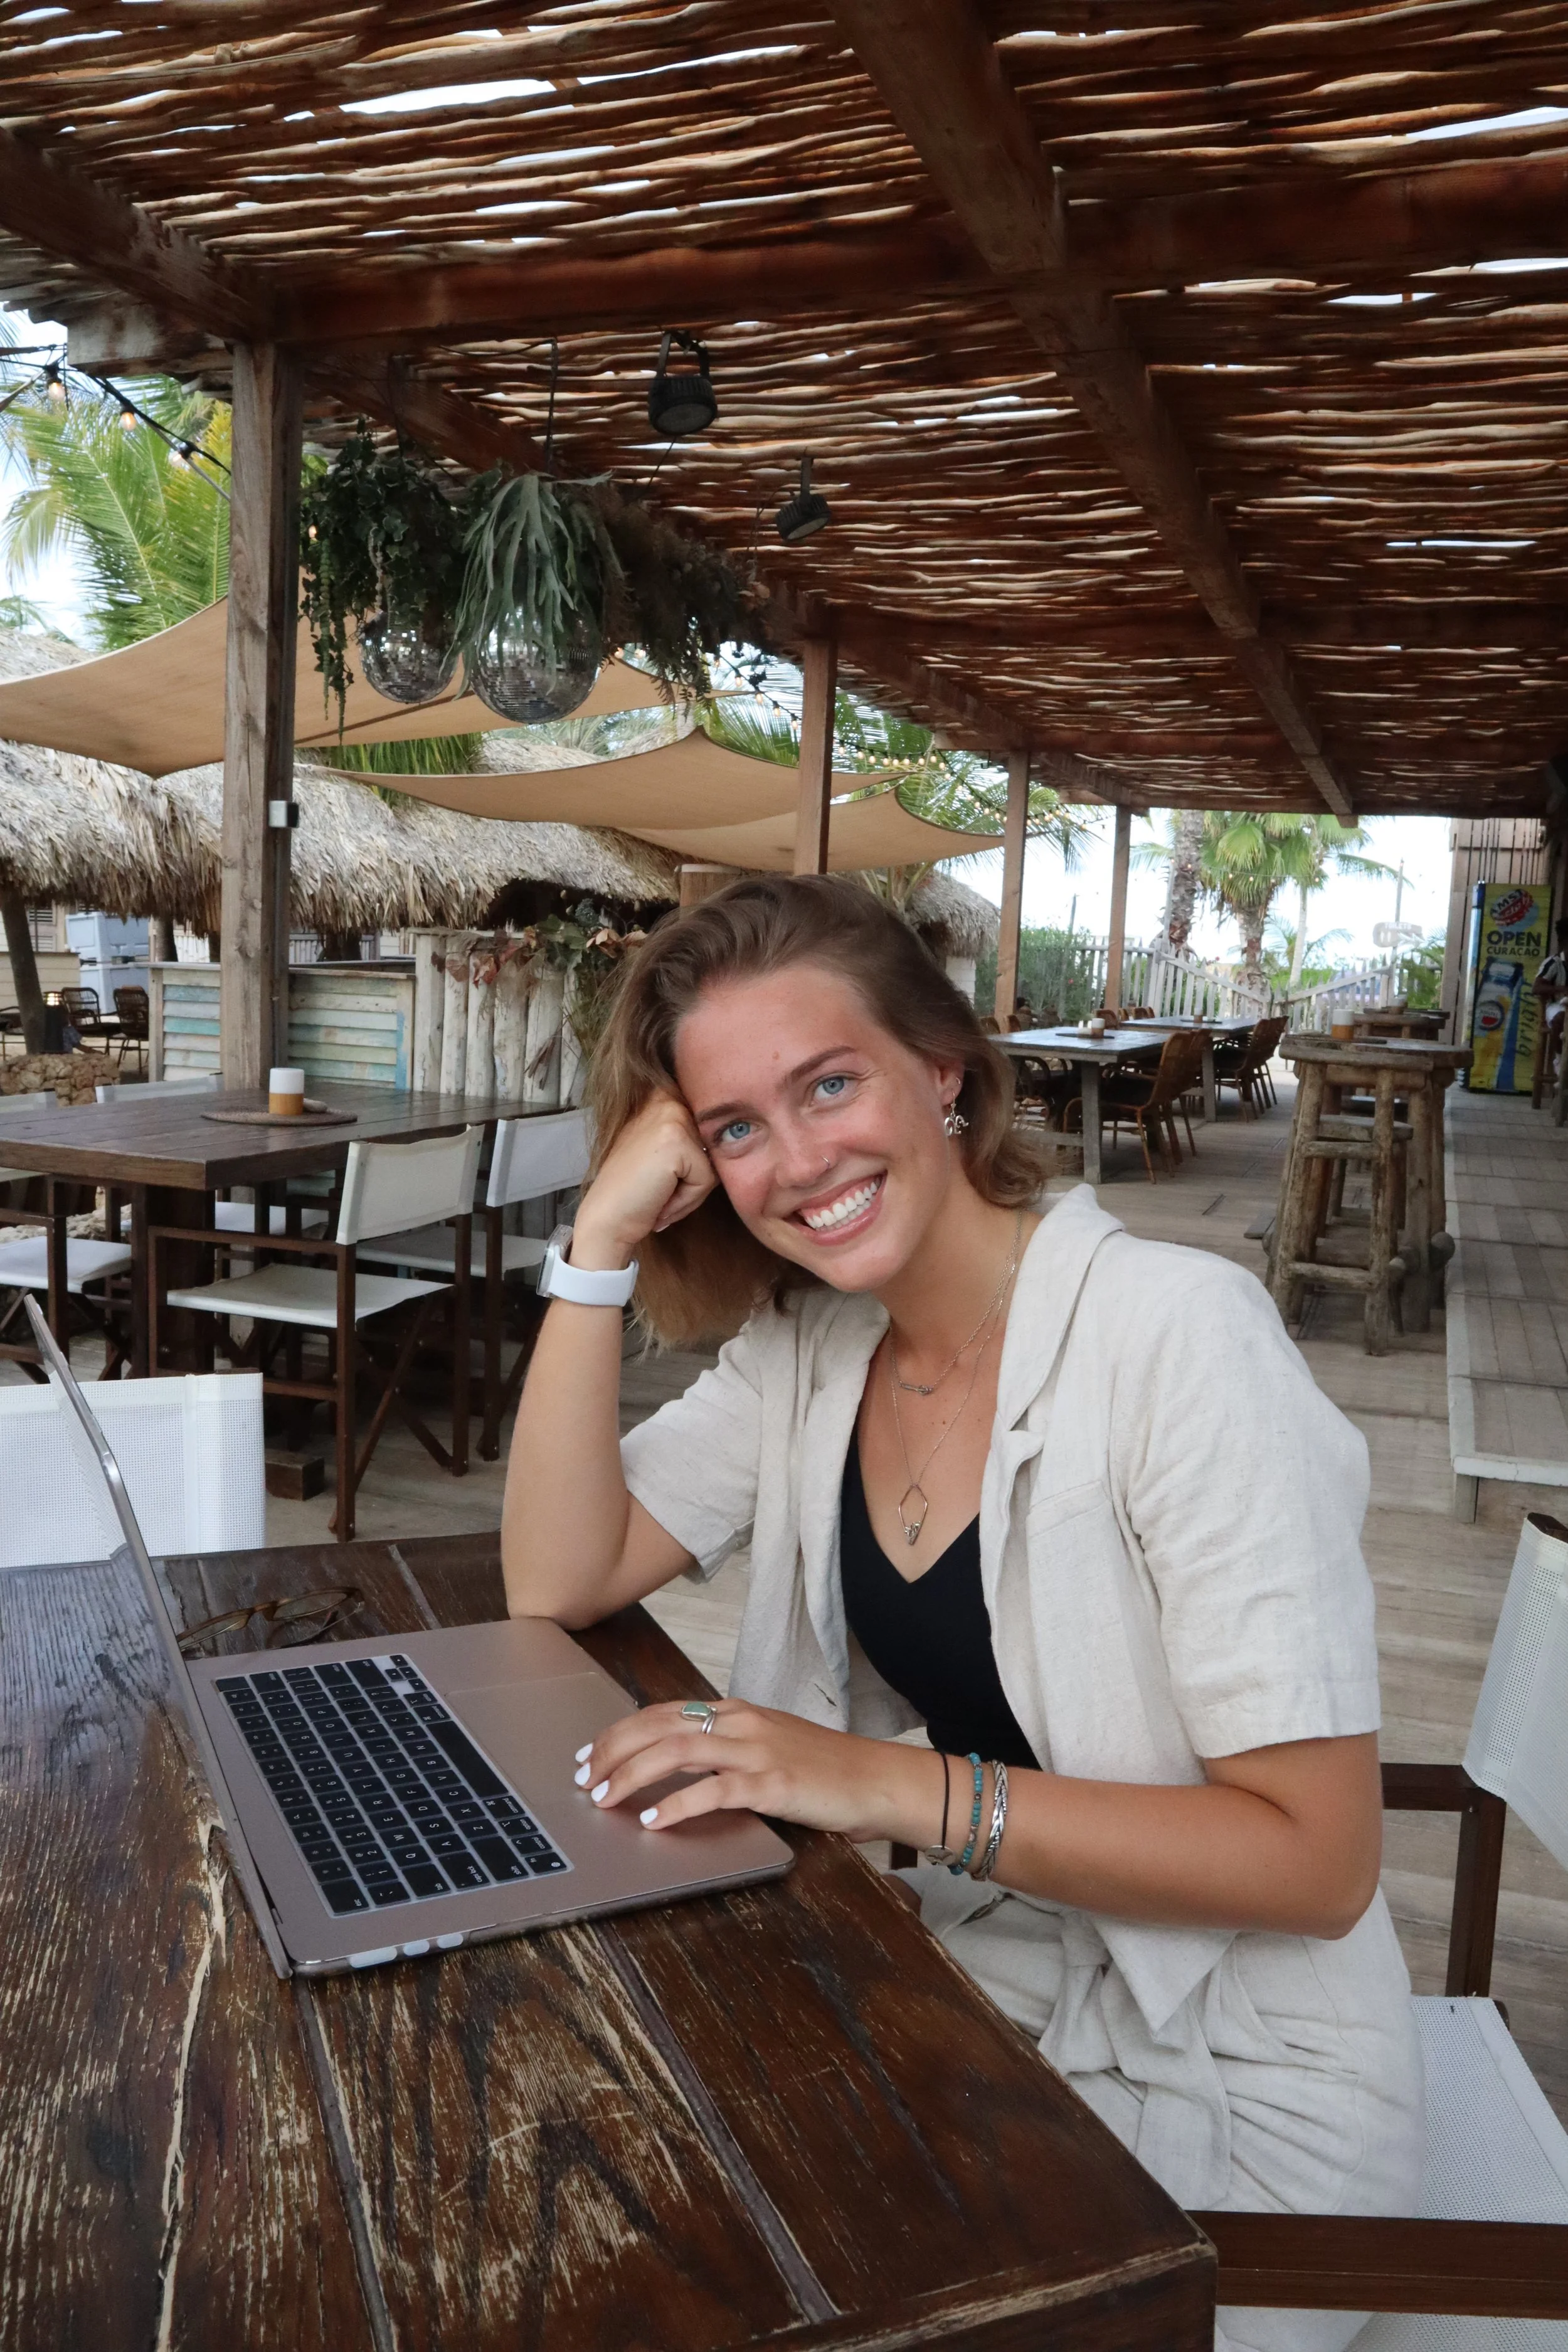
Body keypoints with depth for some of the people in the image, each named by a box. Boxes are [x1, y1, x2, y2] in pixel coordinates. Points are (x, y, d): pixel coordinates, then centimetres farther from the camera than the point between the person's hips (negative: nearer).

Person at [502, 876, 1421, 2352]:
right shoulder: (809, 1348, -2)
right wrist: (604, 1238, -14)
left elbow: (1316, 1858, -23)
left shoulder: (1178, 1335, -24)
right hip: (985, 1995, 5)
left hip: (1230, 2100, -5)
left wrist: (891, 1785, -30)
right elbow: (556, 1580, -7)